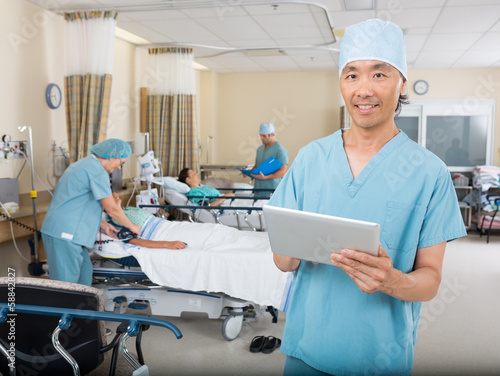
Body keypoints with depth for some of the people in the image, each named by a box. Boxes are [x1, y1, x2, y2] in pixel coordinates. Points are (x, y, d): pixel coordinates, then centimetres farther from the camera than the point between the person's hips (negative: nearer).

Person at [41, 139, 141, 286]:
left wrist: (103, 225, 21)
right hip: (64, 235, -11)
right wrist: (132, 226, 3)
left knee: (85, 273, 16)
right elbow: (112, 209, -12)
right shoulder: (97, 172, -14)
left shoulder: (83, 164, 19)